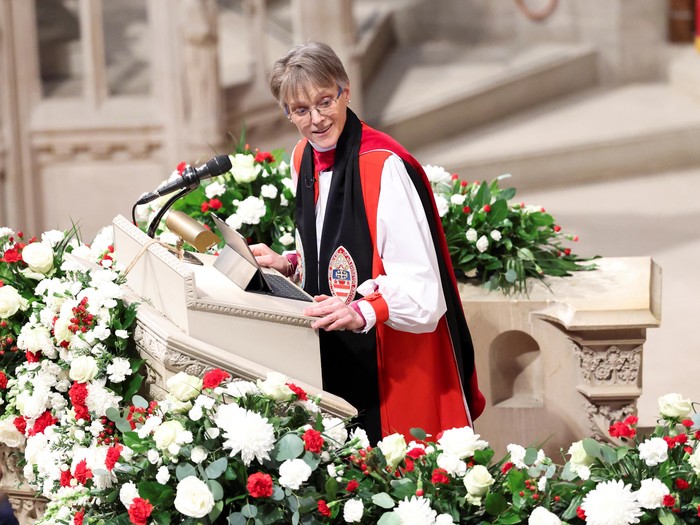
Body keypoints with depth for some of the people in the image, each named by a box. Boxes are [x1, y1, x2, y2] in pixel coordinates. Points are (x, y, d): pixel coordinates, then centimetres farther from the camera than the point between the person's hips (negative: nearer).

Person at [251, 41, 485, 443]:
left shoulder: (386, 167, -21)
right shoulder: (304, 159, 5)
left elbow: (420, 288, -25)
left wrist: (361, 312, -38)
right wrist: (288, 265, 4)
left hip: (396, 361, -7)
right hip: (339, 360, 7)